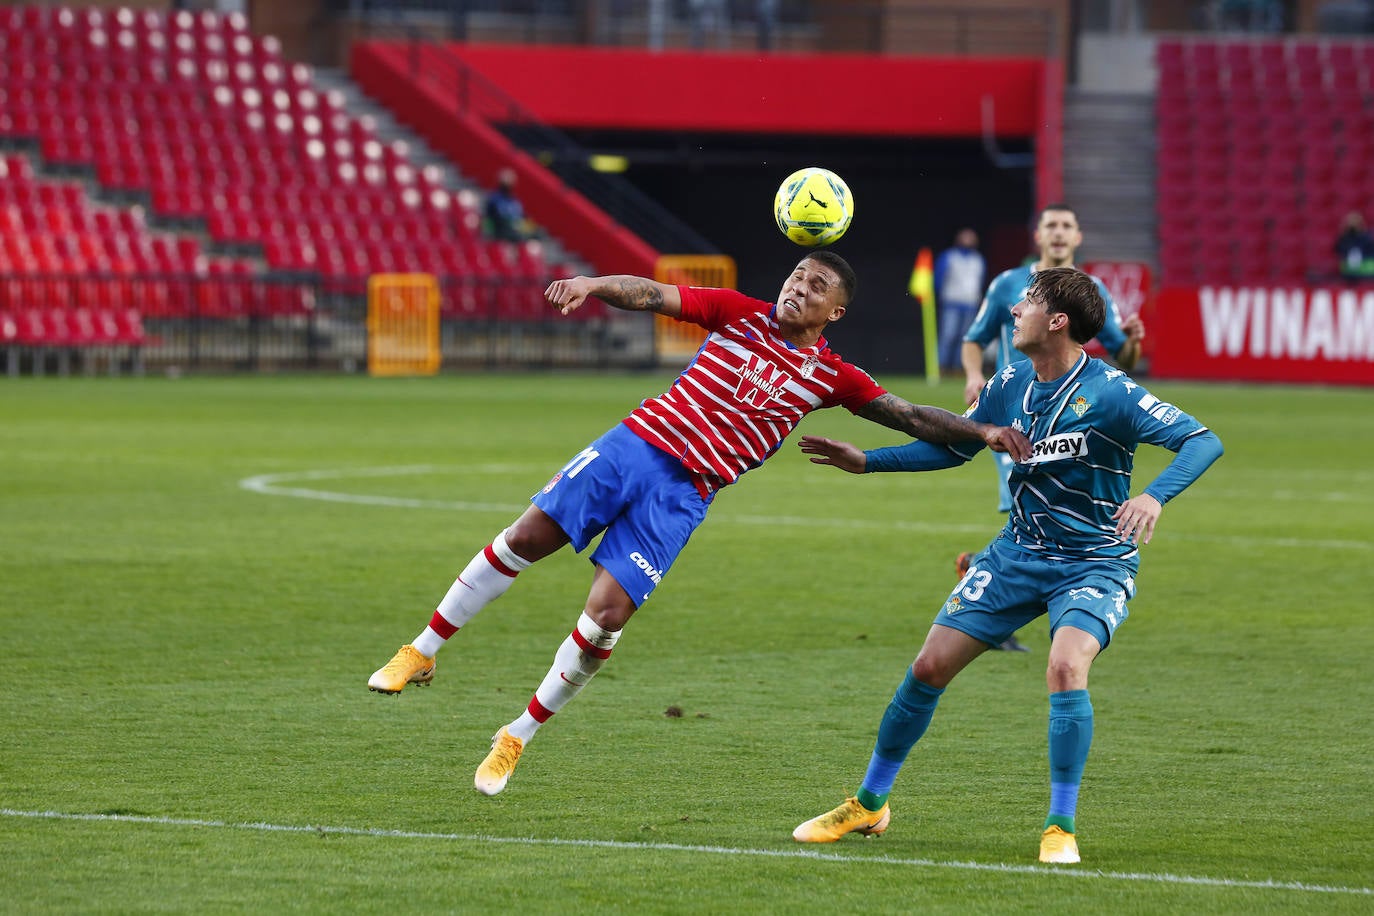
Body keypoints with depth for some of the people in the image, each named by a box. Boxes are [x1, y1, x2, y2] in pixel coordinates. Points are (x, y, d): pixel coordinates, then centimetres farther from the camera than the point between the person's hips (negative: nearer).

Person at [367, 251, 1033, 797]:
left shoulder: (829, 377, 6)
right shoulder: (739, 314, 6)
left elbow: (910, 417, 3)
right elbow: (653, 295, -2)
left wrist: (982, 431, -11)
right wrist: (594, 285, -22)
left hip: (683, 495, -1)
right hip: (636, 444, 1)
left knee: (608, 615, -13)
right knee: (526, 538, -10)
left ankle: (518, 737, 4)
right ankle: (423, 651, 9)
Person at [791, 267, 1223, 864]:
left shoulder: (1109, 393, -20)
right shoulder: (1009, 387, 0)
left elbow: (1203, 442, -25)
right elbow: (953, 446, 16)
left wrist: (1155, 496, -43)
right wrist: (865, 461, 8)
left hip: (1095, 563, -6)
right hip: (1018, 553, 6)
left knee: (1066, 666, -31)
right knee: (930, 667, 1)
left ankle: (1060, 829, -17)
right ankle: (869, 804, 19)